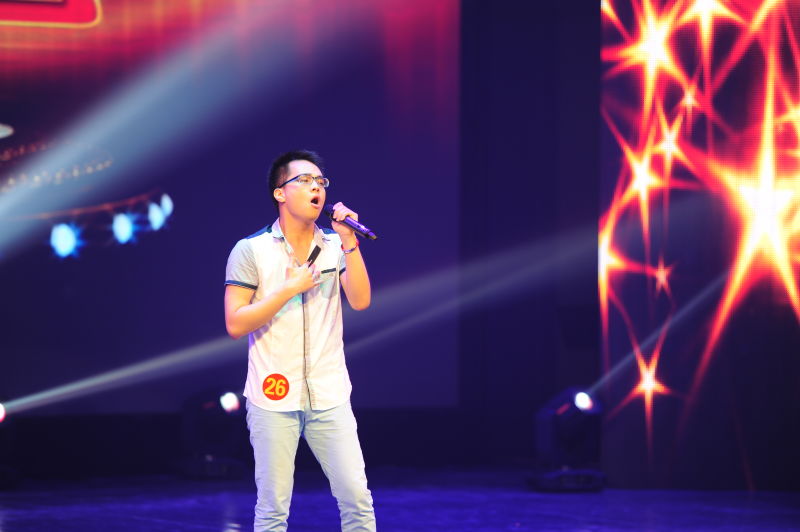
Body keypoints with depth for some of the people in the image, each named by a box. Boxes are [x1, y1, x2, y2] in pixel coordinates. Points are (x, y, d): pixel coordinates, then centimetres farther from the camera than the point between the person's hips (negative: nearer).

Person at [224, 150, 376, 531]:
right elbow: (235, 324, -7)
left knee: (357, 499, -1)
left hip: (329, 397, 3)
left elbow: (360, 301, -7)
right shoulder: (251, 250, -2)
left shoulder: (336, 246, 7)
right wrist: (290, 288, -12)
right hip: (273, 398, -2)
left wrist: (349, 242, -12)